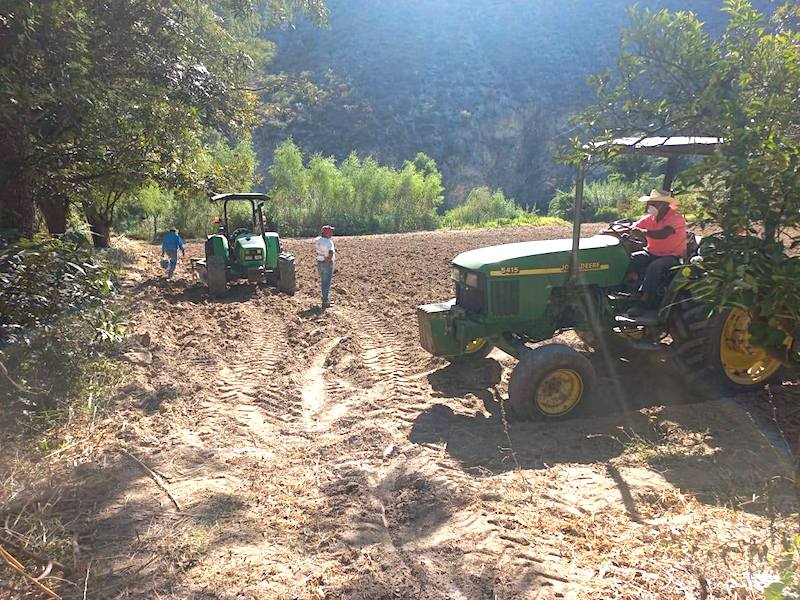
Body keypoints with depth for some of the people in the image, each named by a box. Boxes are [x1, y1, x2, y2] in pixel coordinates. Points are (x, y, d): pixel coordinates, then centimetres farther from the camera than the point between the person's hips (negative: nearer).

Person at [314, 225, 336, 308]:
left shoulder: (317, 240, 1)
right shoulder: (329, 242, -22)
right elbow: (331, 253, -39)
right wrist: (328, 259, -20)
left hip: (319, 263, 7)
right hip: (327, 264, -7)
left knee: (323, 282, 20)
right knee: (326, 283, 2)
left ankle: (326, 299, 31)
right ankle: (325, 302, 6)